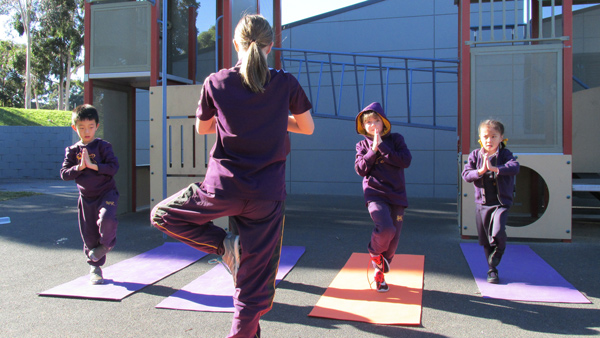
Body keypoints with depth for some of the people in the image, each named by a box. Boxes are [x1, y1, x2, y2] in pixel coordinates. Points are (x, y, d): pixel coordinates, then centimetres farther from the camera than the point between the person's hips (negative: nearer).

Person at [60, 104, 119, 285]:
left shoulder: (103, 146, -4)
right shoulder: (72, 151, 6)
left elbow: (114, 167, -13)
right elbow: (64, 174, 1)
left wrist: (93, 165, -21)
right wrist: (79, 167, -16)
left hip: (106, 193, -3)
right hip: (86, 197, 3)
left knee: (106, 219, -30)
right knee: (89, 234, 8)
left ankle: (107, 244, 2)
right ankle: (95, 267, 26)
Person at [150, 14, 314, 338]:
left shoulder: (215, 82, 0)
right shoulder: (286, 83, -1)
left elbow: (202, 128, 15)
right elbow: (307, 127, 13)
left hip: (223, 188, -1)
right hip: (268, 195, 1)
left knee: (162, 214, 24)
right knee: (256, 285, 11)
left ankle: (224, 245, 9)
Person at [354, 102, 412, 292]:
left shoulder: (395, 139, 6)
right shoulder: (363, 144, 8)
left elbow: (406, 161, -9)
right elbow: (360, 169, -4)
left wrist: (382, 147, -12)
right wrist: (373, 150, -13)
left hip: (397, 195, 2)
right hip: (375, 194, -2)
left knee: (393, 240, 7)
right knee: (386, 229, -28)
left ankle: (380, 272, 30)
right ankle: (374, 252, 6)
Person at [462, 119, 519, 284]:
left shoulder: (505, 154, -3)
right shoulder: (475, 155, 2)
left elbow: (515, 167, -22)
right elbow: (466, 174, -6)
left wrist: (494, 168, -32)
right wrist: (480, 171, -23)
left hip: (501, 203, -2)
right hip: (482, 203, 2)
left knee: (498, 233, -23)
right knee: (486, 241, 11)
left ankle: (499, 249, 12)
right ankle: (492, 270, 29)